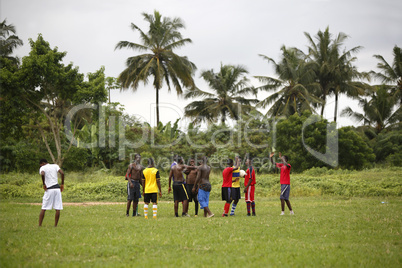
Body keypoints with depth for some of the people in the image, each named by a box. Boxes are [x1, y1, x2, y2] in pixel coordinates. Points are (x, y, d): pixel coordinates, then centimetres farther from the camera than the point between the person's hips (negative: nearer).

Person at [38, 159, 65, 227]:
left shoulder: (42, 168, 4)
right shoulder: (55, 166, 13)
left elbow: (42, 174, -20)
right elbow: (62, 173, -2)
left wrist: (44, 184, -9)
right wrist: (62, 184, 4)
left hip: (49, 189, -2)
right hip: (57, 188, 3)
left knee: (43, 209, 4)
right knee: (58, 209, 4)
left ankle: (40, 225, 3)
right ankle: (55, 225, 4)